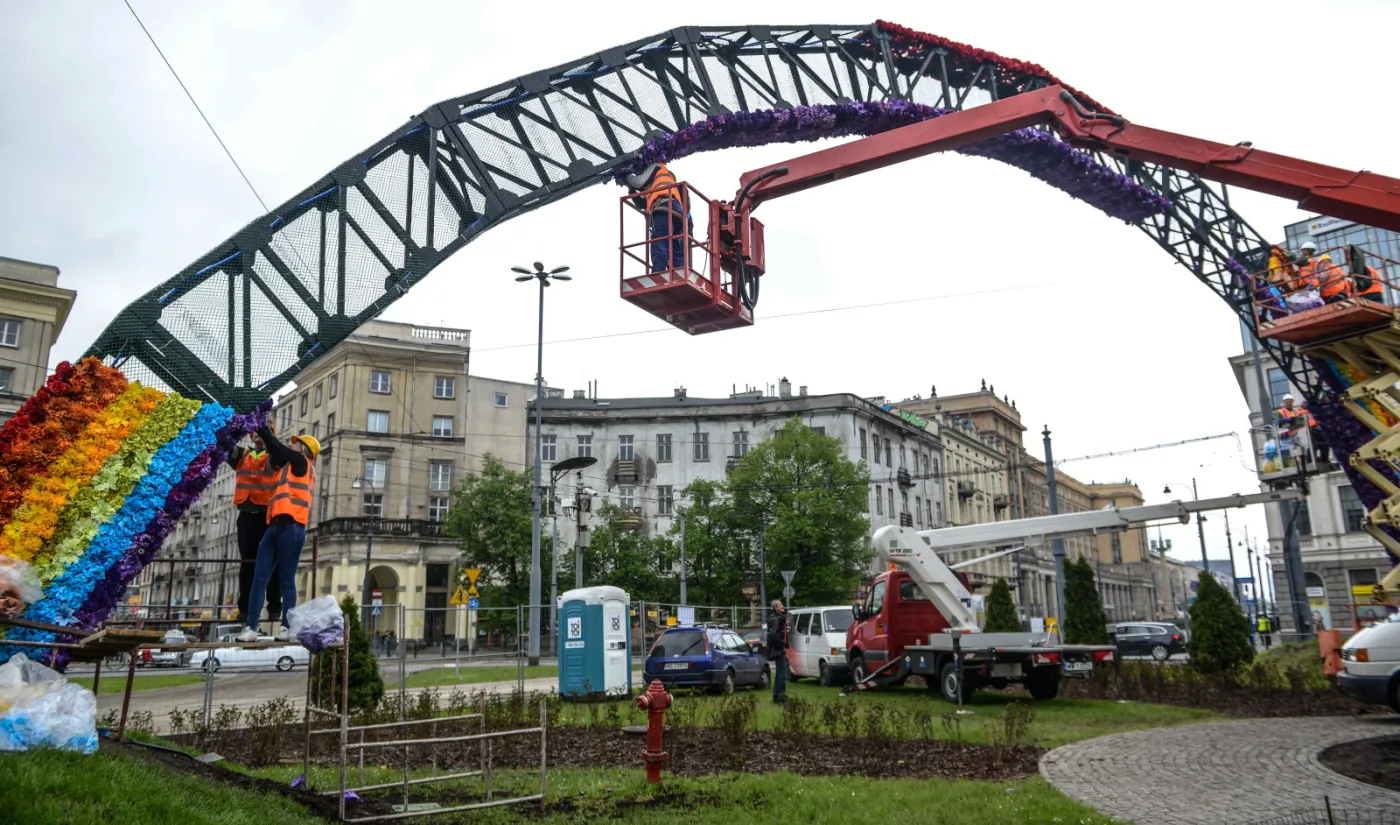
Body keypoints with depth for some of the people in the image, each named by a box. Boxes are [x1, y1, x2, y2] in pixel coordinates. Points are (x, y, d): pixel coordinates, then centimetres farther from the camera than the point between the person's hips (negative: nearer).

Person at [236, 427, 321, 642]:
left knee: (287, 580, -6)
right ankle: (250, 628, -4)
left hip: (290, 526, -8)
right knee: (259, 578, -2)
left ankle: (286, 628, -4)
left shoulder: (302, 462, 7)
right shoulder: (291, 468, 28)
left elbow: (276, 446, 6)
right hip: (276, 526, 8)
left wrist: (260, 427, 16)